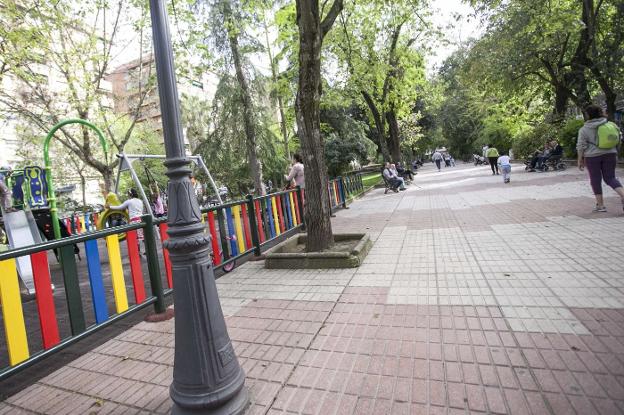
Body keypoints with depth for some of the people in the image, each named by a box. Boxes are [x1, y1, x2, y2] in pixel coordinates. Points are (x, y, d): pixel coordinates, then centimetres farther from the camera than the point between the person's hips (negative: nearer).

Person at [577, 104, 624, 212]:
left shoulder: (584, 129, -6)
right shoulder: (610, 124, 6)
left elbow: (581, 146, -8)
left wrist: (580, 160, -1)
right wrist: (615, 153, 21)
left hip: (592, 156, -4)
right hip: (610, 154, 4)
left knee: (595, 180, 6)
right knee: (610, 177, 13)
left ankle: (600, 205, 9)